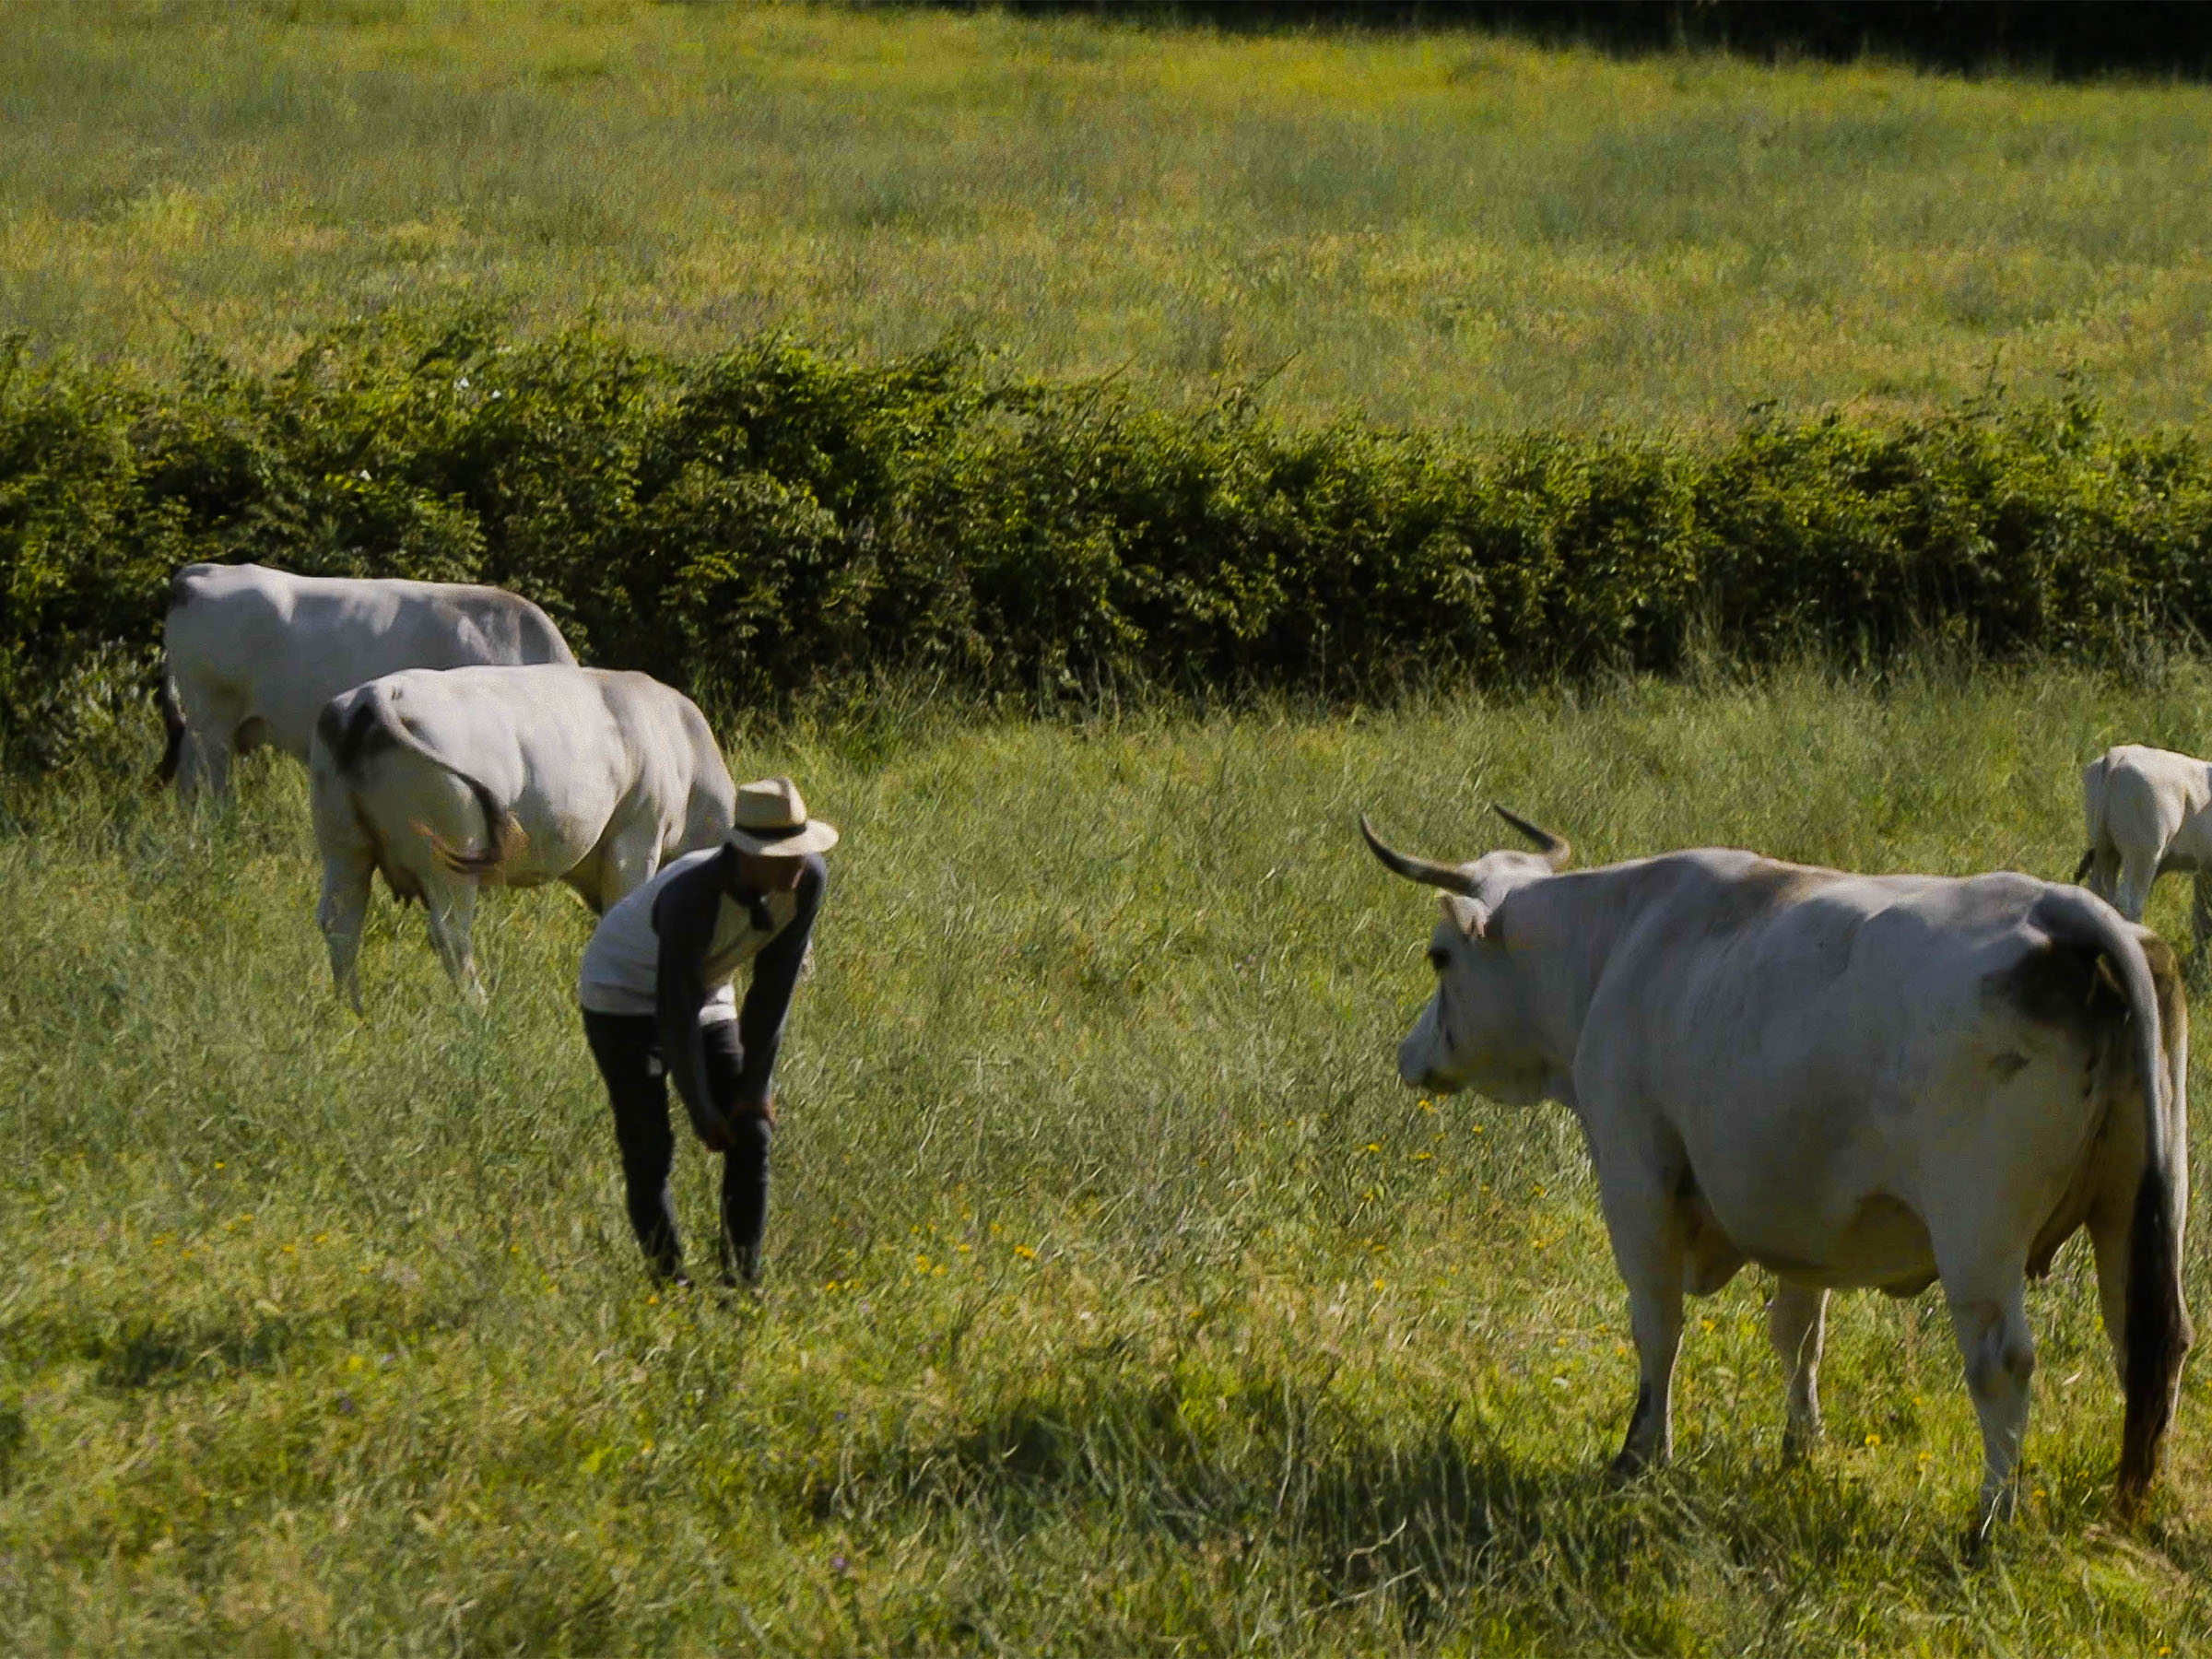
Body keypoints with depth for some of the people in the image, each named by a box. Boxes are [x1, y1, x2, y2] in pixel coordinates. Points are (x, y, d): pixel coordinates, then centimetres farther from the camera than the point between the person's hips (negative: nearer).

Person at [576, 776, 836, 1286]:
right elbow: (677, 1014, -30)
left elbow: (774, 989, -12)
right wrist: (702, 1113, -22)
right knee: (649, 1148, -10)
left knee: (750, 1136, -3)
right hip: (623, 996, -6)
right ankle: (668, 1279, 2)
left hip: (710, 998, 6)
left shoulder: (807, 881, -21)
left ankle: (744, 1281, 2)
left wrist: (757, 1085, -12)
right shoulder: (693, 897, -37)